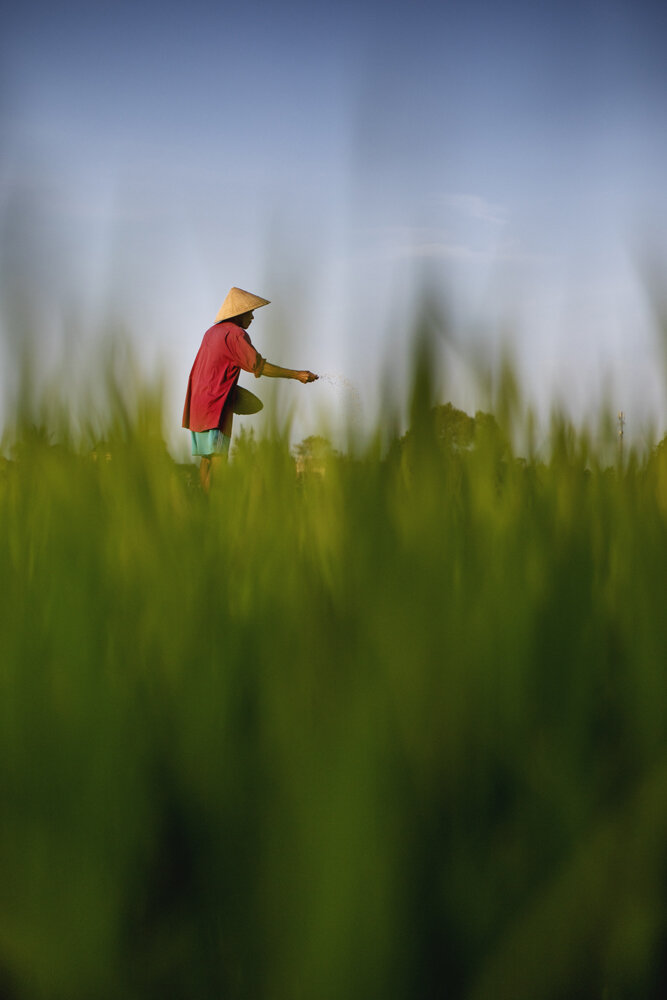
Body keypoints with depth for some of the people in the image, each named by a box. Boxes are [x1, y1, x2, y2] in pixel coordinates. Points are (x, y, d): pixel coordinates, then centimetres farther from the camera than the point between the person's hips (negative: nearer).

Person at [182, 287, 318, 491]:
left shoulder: (212, 332, 19)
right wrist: (296, 374, -14)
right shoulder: (235, 333, -9)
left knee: (207, 458, 8)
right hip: (216, 405, -9)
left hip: (198, 403, 9)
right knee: (218, 459, -14)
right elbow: (259, 366, -15)